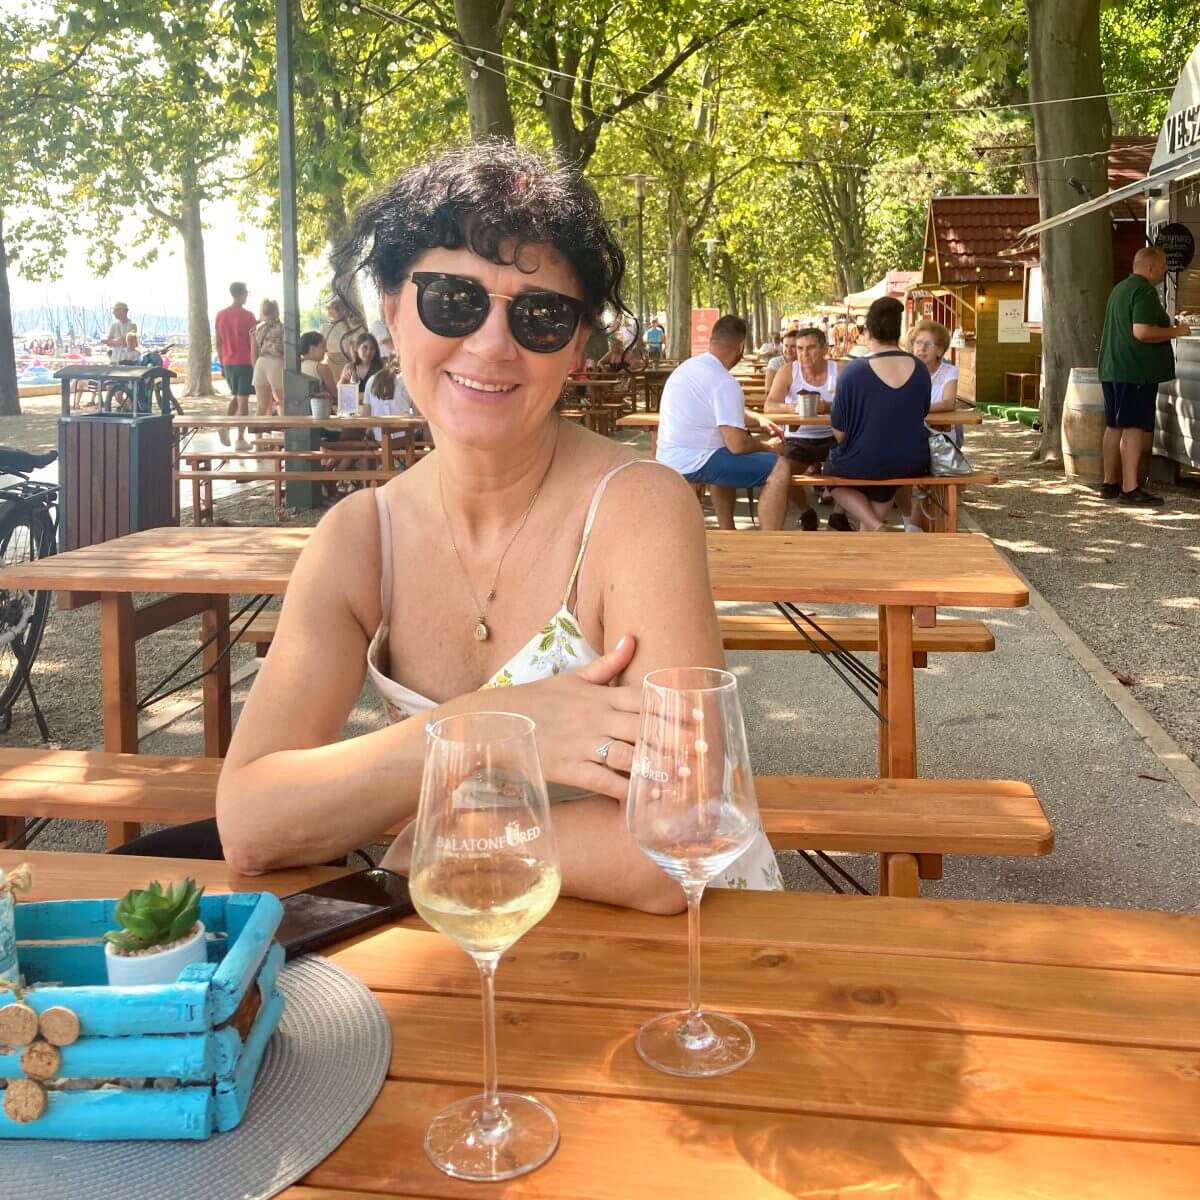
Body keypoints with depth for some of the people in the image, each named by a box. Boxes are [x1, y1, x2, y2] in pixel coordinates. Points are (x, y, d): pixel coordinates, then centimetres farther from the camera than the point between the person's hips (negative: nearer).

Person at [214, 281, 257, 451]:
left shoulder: (221, 315, 5)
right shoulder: (247, 316, -9)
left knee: (235, 396, 21)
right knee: (243, 399, -1)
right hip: (245, 362, -5)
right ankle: (240, 438, -2)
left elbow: (218, 343, 9)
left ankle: (225, 426, 1)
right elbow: (253, 342, -8)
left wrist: (222, 364, 17)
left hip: (228, 362, 5)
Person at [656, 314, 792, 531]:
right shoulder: (724, 382, -17)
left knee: (727, 452, 39)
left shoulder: (688, 367, 12)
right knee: (779, 468, -13)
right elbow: (738, 445, -21)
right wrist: (767, 447, -2)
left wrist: (758, 419, 18)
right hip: (692, 463, -10)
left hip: (669, 460, 10)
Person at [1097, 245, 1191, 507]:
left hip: (1112, 368, 10)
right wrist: (1176, 331, -12)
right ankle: (1130, 489, -14)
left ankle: (1110, 483, 18)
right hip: (1136, 370, -10)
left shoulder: (1119, 289, 18)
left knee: (1114, 426, 12)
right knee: (1135, 428, -11)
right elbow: (1142, 331, -24)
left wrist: (1167, 328, 29)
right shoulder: (1145, 291, -13)